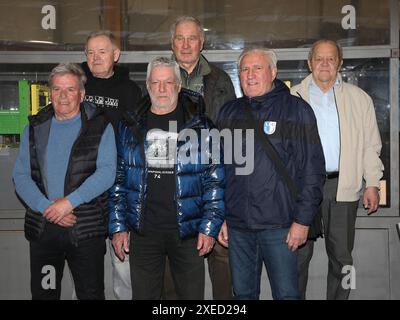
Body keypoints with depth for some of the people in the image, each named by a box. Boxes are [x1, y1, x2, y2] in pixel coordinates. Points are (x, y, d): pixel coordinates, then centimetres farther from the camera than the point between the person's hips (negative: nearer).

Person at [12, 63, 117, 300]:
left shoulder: (100, 127, 0)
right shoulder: (35, 128, 10)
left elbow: (107, 173, -11)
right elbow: (21, 176, 3)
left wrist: (69, 202, -19)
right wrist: (47, 208, -13)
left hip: (86, 228, -3)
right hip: (41, 227, 3)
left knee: (91, 293, 5)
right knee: (43, 293, 13)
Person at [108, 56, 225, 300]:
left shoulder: (200, 126, 0)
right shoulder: (130, 127, 6)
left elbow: (215, 180, -2)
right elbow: (118, 180, 8)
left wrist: (210, 227, -8)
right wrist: (117, 226, 2)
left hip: (188, 231, -1)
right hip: (142, 232, 2)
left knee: (192, 294, 9)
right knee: (144, 295, 12)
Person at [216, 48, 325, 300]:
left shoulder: (296, 110, -2)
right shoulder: (229, 113, 10)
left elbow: (313, 168, -6)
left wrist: (303, 220, -10)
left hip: (279, 225, -4)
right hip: (236, 225, 4)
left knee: (287, 293, 2)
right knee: (243, 293, 14)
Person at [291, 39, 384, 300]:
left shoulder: (359, 98, 9)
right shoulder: (292, 98, 7)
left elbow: (370, 145, 9)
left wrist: (372, 183, 2)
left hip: (343, 186, 1)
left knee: (341, 255, 9)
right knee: (300, 253, 5)